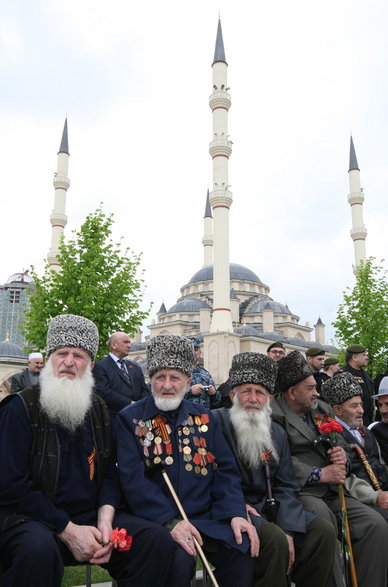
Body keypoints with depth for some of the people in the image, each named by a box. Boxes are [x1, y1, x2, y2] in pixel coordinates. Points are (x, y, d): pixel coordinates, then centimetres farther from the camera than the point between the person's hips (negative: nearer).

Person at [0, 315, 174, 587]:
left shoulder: (99, 410, 9)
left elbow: (110, 473, 9)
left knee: (159, 540, -13)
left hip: (92, 516, 5)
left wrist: (105, 520, -12)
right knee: (39, 549, -38)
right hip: (33, 518, -4)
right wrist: (67, 531, -18)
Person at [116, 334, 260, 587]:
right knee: (179, 558, -30)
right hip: (158, 519, -3)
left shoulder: (204, 417, 11)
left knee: (244, 551, -18)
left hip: (207, 516, 4)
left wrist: (236, 514, -9)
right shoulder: (130, 419, -2)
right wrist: (170, 521, -22)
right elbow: (132, 479, -12)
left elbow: (225, 471, 7)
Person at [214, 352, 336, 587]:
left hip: (269, 509, 6)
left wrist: (288, 529, -11)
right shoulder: (217, 422, -9)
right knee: (275, 539, -30)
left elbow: (286, 487, 5)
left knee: (324, 530, -10)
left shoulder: (278, 433, 11)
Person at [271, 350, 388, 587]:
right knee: (323, 520, -34)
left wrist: (343, 455, 0)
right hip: (297, 492, -7)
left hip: (332, 491, 7)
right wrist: (320, 474, -17)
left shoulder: (323, 409, 19)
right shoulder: (273, 415, -9)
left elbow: (342, 446, 25)